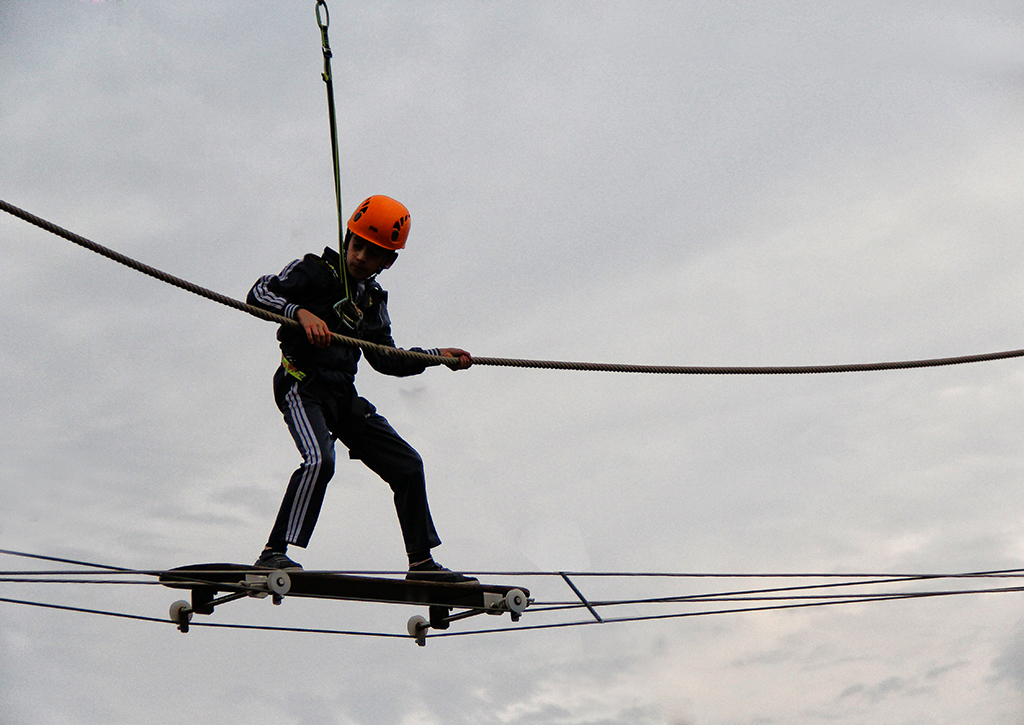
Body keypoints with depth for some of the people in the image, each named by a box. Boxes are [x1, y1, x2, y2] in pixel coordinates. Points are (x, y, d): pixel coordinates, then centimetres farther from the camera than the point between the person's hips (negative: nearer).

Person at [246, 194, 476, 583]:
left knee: (407, 465, 5)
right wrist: (301, 312, -30)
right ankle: (274, 552, -29)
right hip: (301, 384, -7)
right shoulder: (315, 270, -3)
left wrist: (437, 355, 13)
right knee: (319, 459, -33)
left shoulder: (374, 299, 15)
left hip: (343, 395, 7)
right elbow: (260, 293, -14)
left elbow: (385, 359, 21)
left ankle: (421, 562, 14)